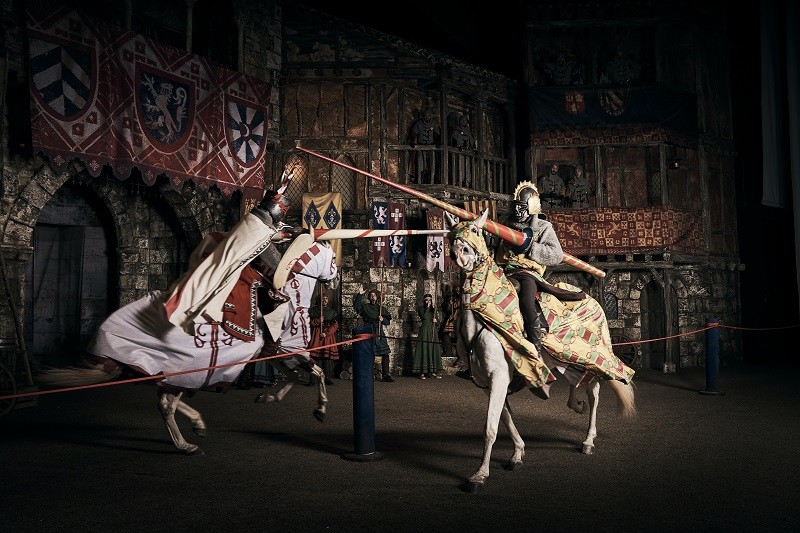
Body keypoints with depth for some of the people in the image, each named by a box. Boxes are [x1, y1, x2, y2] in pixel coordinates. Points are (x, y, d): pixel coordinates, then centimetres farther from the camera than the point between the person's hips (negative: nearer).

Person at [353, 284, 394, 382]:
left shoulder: (382, 308, 15)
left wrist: (382, 319, -6)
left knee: (385, 353, -3)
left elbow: (388, 321, 15)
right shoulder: (365, 307, 9)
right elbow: (356, 305, -11)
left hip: (379, 333, 3)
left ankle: (386, 375, 3)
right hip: (368, 332, -2)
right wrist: (360, 294, -17)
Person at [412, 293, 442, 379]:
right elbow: (424, 316, -16)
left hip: (432, 331, 5)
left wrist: (435, 320, -7)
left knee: (433, 350, 2)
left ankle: (433, 372, 5)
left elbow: (436, 319, 15)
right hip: (424, 331, -5)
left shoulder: (433, 309, 16)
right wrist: (428, 307, -10)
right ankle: (422, 373, -7)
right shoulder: (421, 308, 1)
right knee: (424, 349, -8)